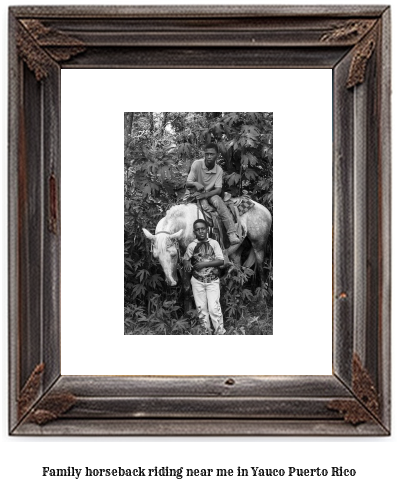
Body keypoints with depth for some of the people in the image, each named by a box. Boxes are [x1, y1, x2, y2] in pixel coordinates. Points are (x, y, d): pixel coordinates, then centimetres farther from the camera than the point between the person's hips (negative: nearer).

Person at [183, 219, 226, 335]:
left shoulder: (214, 243, -3)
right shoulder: (192, 246, 0)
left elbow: (221, 261, -8)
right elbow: (185, 259, 14)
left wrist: (204, 264, -16)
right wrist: (187, 264, -11)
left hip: (213, 281, -2)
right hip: (197, 281, 2)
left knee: (214, 308, -9)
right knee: (201, 308, 6)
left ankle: (220, 332, 0)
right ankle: (206, 332, 20)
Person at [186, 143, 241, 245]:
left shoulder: (219, 170, -7)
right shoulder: (197, 164, -13)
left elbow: (218, 190, -13)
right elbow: (187, 183, -13)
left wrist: (206, 194, -32)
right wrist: (195, 184, -37)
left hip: (211, 194, 0)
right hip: (197, 194, 0)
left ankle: (232, 234, -38)